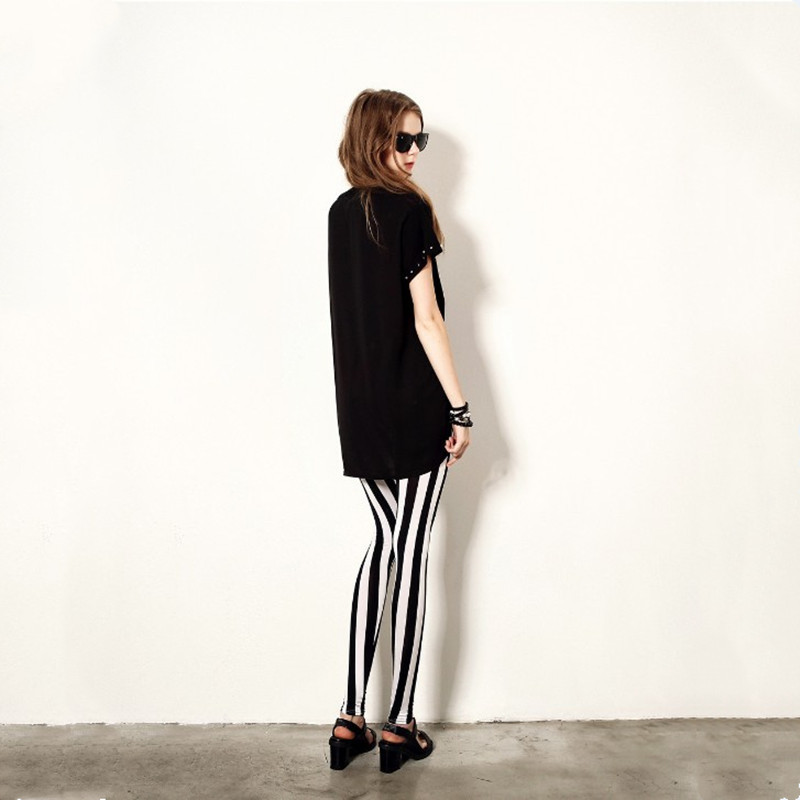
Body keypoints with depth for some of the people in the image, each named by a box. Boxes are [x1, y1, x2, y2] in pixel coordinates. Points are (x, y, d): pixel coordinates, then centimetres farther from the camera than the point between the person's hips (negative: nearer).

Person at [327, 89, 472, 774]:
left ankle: (350, 719, 16)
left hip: (358, 409, 7)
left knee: (386, 539, 16)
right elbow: (427, 319, -14)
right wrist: (460, 409, -10)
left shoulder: (340, 213, 11)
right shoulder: (410, 211, -11)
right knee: (412, 551, 2)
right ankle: (400, 726, 12)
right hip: (413, 406, -7)